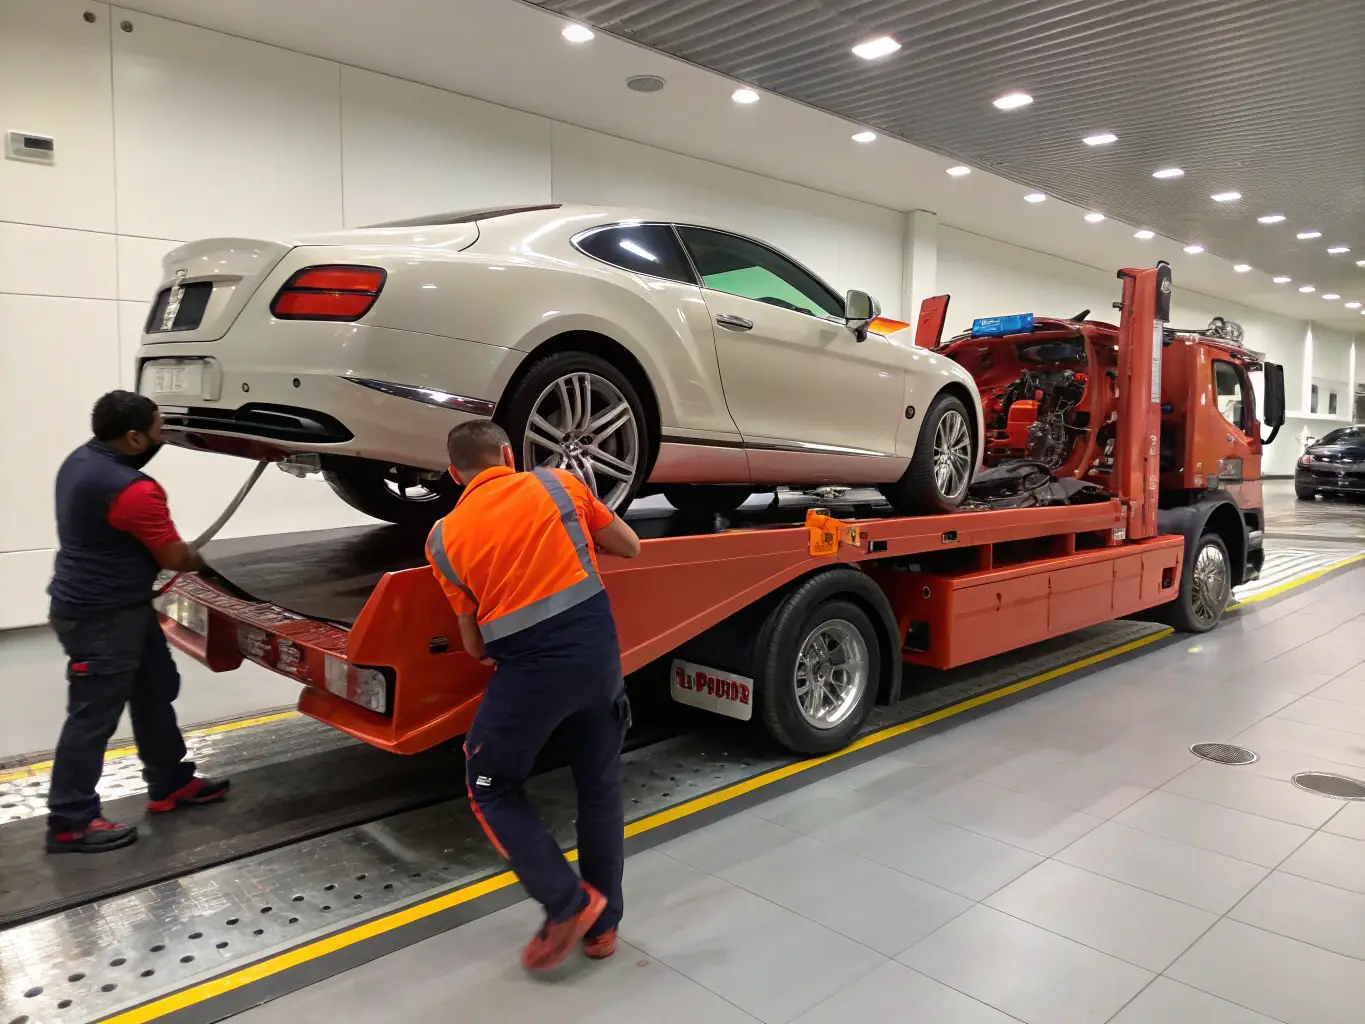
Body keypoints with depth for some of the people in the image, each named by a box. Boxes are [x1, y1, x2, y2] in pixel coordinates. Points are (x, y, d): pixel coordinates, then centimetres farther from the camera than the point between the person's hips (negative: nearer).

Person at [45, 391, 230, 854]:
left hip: (120, 605, 10)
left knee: (156, 690, 17)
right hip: (100, 616, -10)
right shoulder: (130, 489, -25)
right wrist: (202, 560, 5)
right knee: (93, 716, -1)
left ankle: (170, 783, 29)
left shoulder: (81, 460, 6)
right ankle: (70, 822, 11)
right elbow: (173, 557, -16)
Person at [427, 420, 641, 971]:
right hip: (598, 648, 3)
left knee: (491, 787, 19)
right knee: (600, 786, 19)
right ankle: (603, 925, 30)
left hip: (528, 668, -2)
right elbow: (630, 548, 14)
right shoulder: (557, 484, 3)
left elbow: (475, 646, 8)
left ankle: (569, 904, 12)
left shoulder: (444, 537, 3)